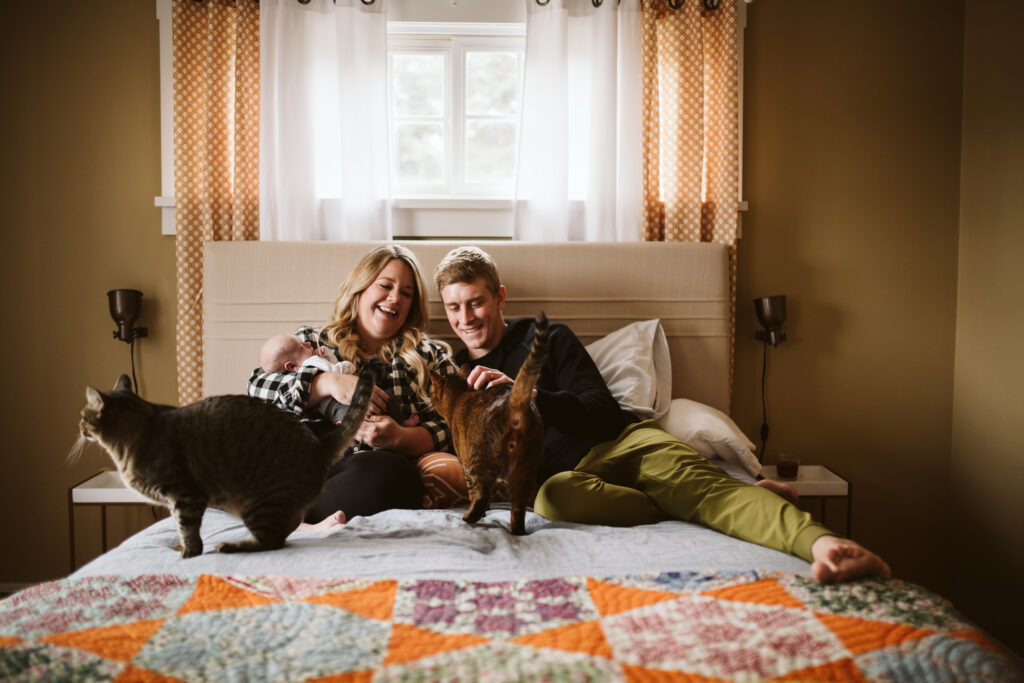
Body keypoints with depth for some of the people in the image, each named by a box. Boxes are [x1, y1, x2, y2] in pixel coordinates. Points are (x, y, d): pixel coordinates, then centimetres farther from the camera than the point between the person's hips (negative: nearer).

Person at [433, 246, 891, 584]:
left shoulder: (546, 337, 13)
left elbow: (602, 412, 3)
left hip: (618, 442, 0)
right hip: (564, 470, 1)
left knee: (698, 482, -33)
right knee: (553, 497, -39)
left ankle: (821, 543, -53)